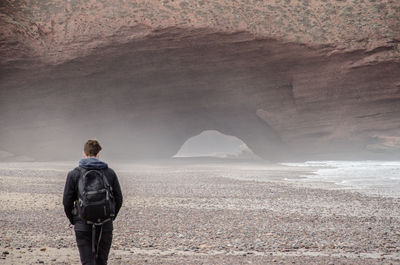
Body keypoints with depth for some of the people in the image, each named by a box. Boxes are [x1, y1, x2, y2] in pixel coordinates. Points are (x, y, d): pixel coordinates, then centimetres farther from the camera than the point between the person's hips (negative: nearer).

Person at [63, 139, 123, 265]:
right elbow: (118, 199, 4)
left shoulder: (74, 174, -4)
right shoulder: (110, 173, 1)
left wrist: (73, 220, 12)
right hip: (105, 226, 2)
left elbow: (67, 201, -3)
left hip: (83, 226, -2)